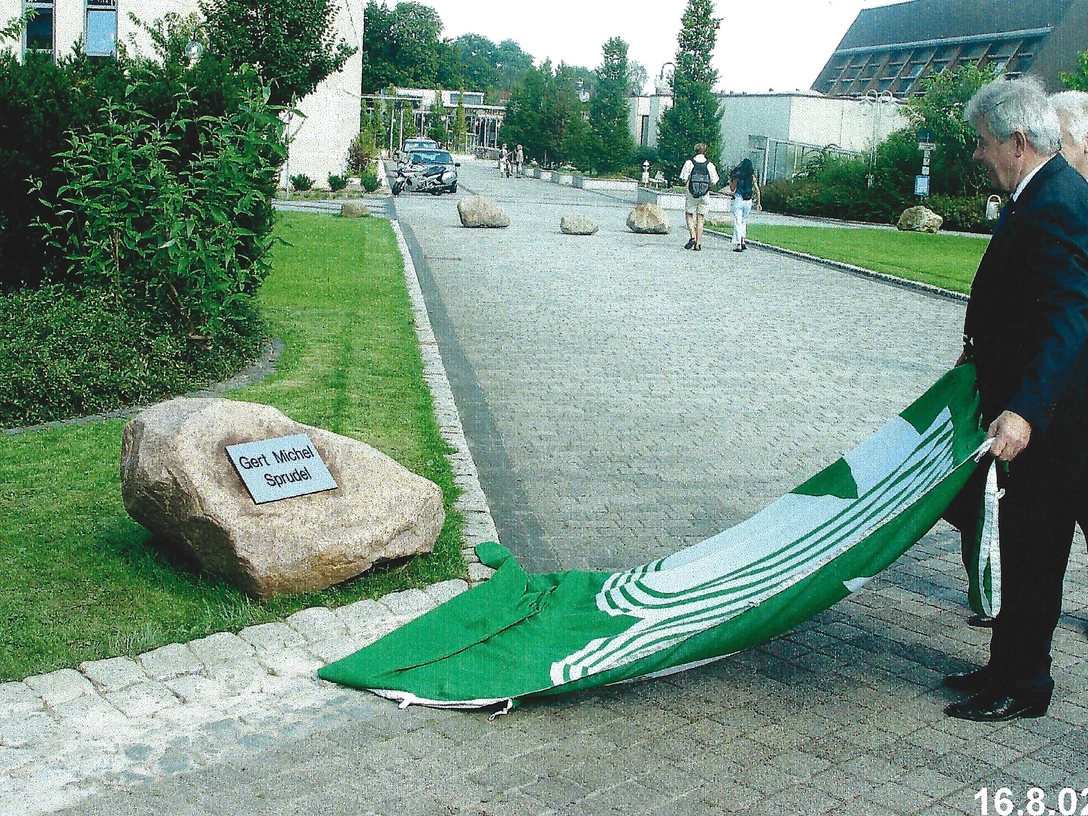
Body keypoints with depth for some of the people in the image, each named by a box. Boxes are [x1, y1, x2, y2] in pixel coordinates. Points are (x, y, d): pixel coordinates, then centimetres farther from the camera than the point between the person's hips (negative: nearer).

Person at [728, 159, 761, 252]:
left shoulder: (737, 176, -5)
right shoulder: (752, 177, 1)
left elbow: (732, 189, 1)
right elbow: (757, 190, 2)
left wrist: (730, 179, 13)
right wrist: (758, 202, 9)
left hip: (738, 200, -3)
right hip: (748, 201, 3)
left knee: (737, 222, 0)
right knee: (744, 221, 19)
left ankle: (737, 244, -5)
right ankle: (743, 241, 9)